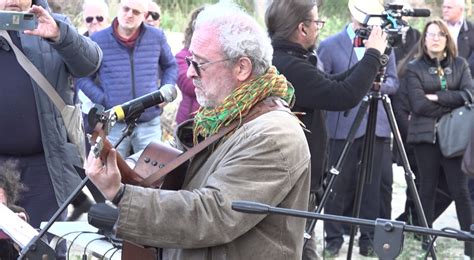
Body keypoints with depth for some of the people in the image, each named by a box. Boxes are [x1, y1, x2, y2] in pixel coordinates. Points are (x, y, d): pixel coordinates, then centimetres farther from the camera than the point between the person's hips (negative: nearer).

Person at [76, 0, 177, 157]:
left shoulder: (156, 37, 3)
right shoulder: (97, 40, -2)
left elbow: (170, 66, 20)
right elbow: (82, 78, 3)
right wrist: (104, 101, -9)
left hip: (150, 123, 1)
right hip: (113, 125, -1)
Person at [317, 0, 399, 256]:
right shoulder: (330, 45, 0)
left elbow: (393, 81, 10)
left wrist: (380, 85, -10)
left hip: (377, 126, 3)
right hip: (343, 126, -3)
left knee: (376, 185, 3)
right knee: (339, 185, 2)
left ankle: (370, 237, 13)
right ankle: (333, 239, 14)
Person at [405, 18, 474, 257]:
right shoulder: (414, 68, 2)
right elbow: (419, 104, -9)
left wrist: (438, 97, -10)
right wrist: (451, 107, -9)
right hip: (426, 135, -1)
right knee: (427, 188, 4)